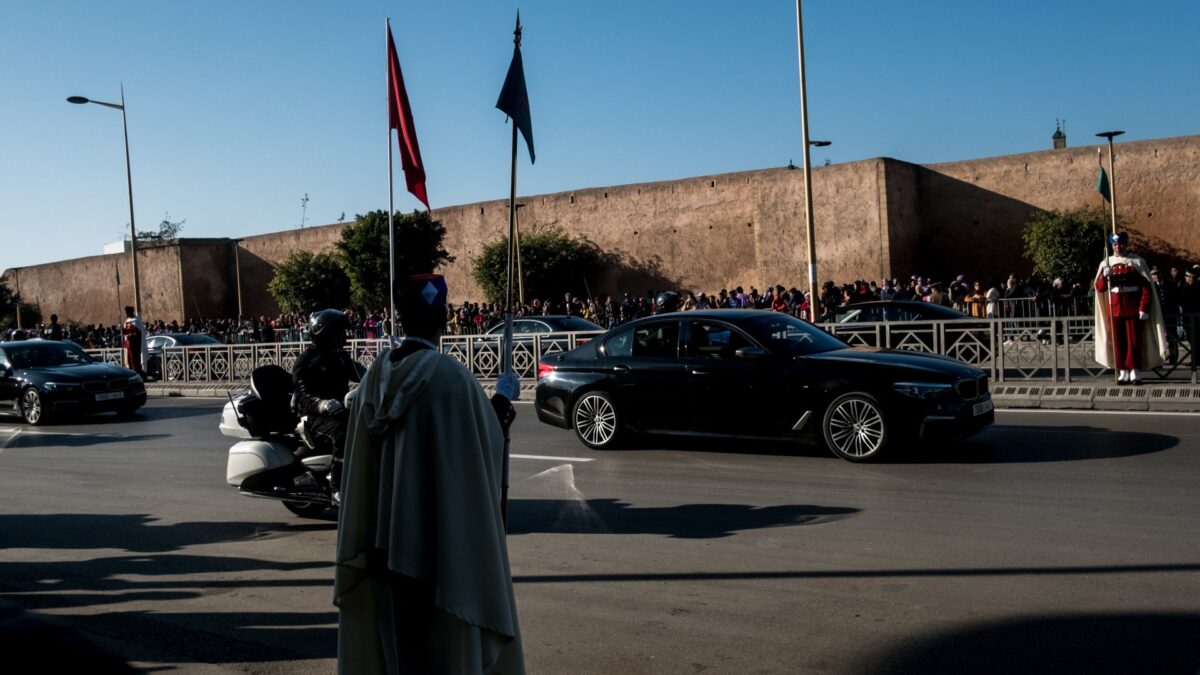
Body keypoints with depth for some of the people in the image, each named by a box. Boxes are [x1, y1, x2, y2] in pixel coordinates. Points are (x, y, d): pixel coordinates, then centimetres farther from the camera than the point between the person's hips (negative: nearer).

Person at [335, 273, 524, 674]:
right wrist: (503, 399, 9)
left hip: (387, 527, 6)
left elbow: (364, 455, 7)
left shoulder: (378, 374, -2)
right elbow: (485, 441, -7)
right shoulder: (450, 375, -19)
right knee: (445, 627, 8)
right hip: (441, 528, -5)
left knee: (398, 627, 18)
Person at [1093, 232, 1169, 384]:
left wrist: (1144, 308, -11)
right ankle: (1123, 372, 10)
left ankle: (1135, 372, 5)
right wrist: (1105, 276, -17)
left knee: (1134, 340, -1)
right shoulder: (1106, 263, 6)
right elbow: (1100, 288, 4)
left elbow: (1147, 287, -4)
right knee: (1118, 340, 4)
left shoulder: (1137, 261, -2)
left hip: (1133, 307, -2)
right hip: (1114, 307, 3)